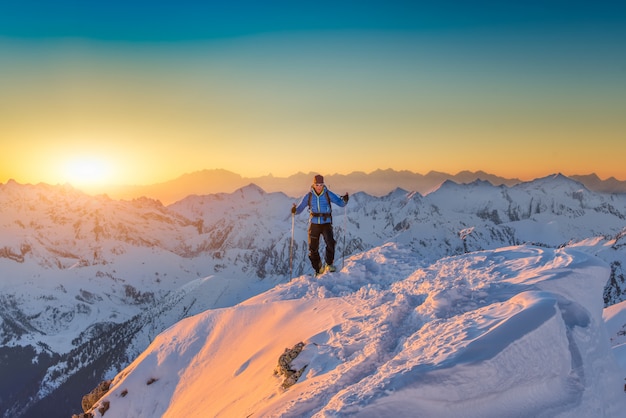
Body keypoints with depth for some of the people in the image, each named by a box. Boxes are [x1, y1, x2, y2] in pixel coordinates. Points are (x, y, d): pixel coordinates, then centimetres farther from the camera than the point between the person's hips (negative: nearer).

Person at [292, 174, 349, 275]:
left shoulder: (328, 194, -3)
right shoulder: (308, 196, 0)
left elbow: (340, 203, -4)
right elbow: (300, 208, 3)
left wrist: (344, 200, -26)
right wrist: (295, 210, -19)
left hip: (326, 223, -2)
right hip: (314, 224, 2)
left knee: (330, 243, -26)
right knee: (313, 248, 1)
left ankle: (329, 264, -5)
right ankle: (318, 269, 21)